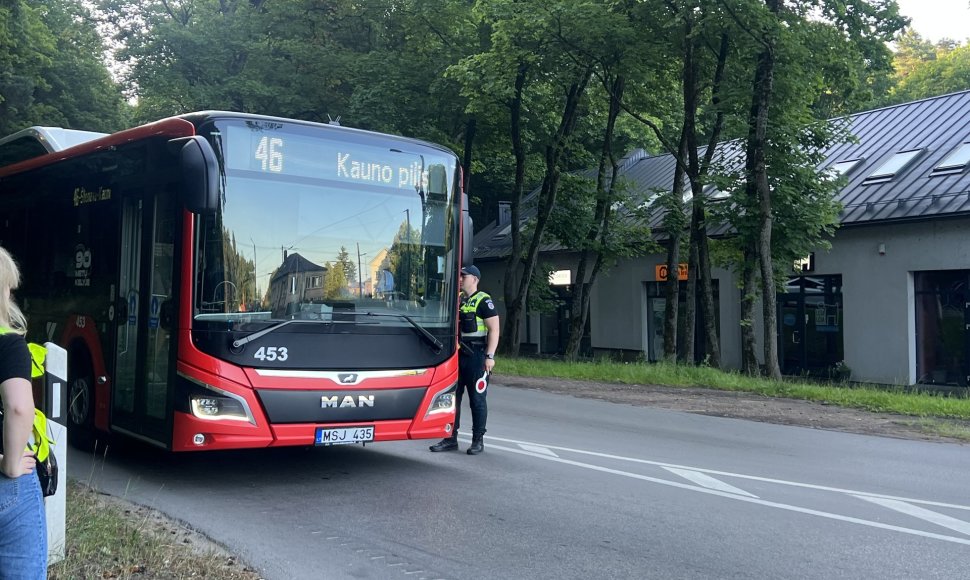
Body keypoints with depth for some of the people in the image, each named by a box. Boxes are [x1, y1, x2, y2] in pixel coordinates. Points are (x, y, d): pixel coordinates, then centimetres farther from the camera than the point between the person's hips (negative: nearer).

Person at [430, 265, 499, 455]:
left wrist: (490, 356, -18)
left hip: (476, 356, -7)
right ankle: (450, 438, 16)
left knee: (477, 400, 1)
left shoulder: (483, 301, -8)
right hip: (457, 355, 7)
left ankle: (478, 440, 10)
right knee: (452, 397, 8)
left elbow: (494, 329, -12)